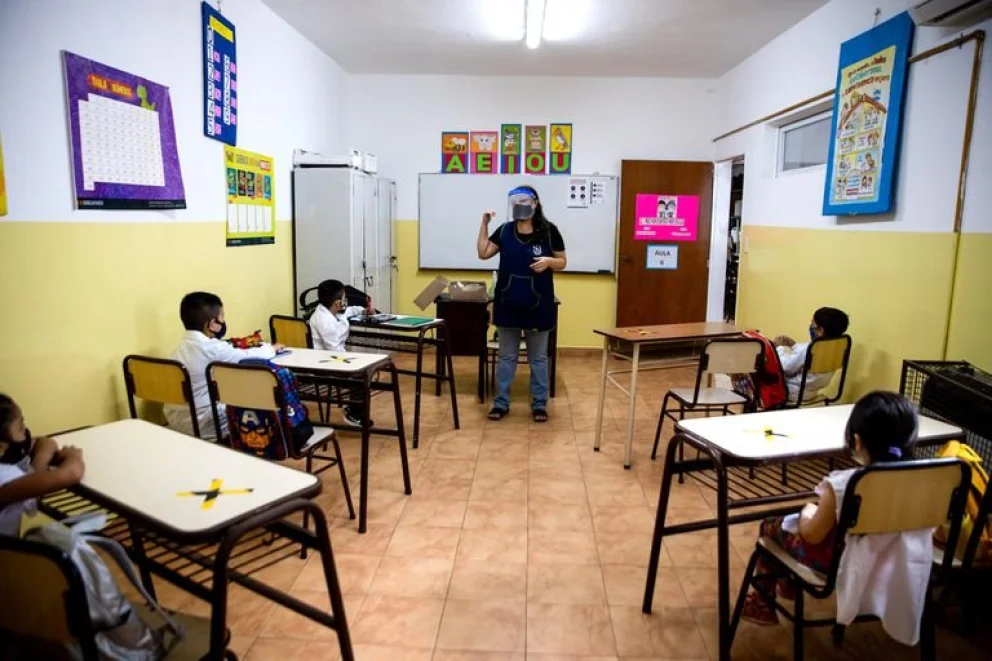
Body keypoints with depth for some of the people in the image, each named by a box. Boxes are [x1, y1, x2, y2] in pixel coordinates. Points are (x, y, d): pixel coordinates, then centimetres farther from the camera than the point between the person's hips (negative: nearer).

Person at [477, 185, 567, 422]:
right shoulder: (504, 230, 3)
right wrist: (484, 224, -4)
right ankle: (501, 402, 21)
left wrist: (549, 261, -19)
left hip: (538, 303, -2)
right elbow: (483, 253, 1)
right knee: (506, 356, 11)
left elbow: (563, 262, 2)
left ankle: (539, 404, 21)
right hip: (508, 302, 2)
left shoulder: (549, 230, -3)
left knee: (538, 358, 9)